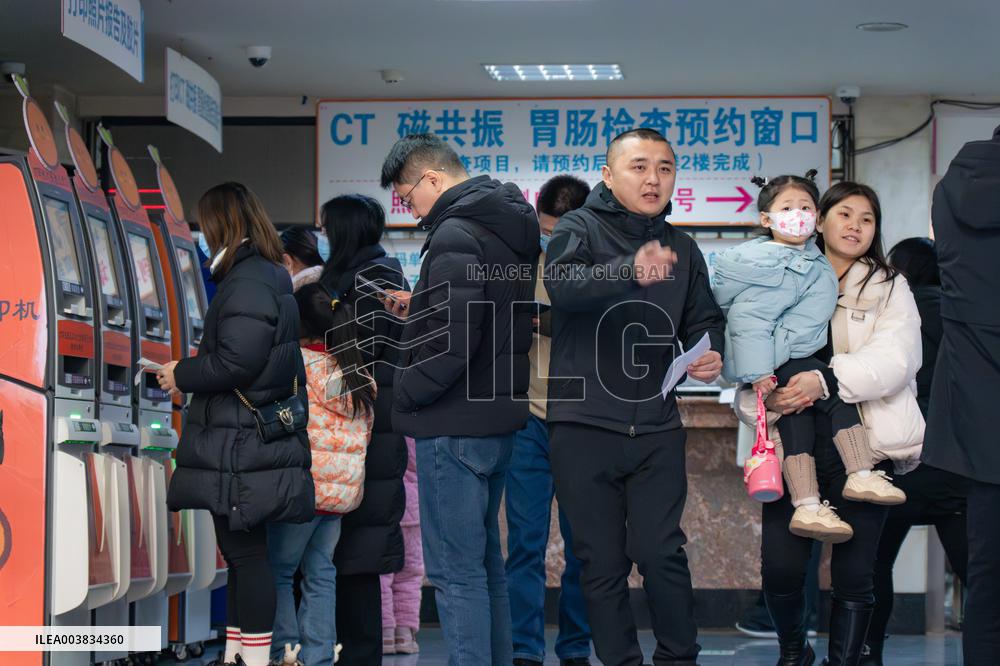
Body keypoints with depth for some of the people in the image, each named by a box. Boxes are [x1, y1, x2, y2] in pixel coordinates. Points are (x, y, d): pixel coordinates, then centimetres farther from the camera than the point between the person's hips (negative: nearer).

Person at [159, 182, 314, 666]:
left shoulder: (247, 282, -15)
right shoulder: (268, 276, 16)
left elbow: (236, 363, -23)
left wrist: (181, 375, -8)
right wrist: (189, 372, 16)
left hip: (240, 448, -10)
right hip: (249, 444, 10)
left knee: (244, 551, -6)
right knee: (240, 550, 14)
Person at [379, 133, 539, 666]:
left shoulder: (456, 234, -18)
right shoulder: (511, 229, 12)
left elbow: (453, 342, -25)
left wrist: (405, 393, -10)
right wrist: (419, 307, 15)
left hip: (454, 427, -10)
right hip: (501, 418, 10)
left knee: (456, 572, -5)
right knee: (485, 561, 19)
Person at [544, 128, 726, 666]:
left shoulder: (681, 248, 13)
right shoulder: (579, 229, -3)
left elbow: (703, 320, 18)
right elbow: (561, 283, -24)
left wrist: (711, 353, -7)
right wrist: (630, 272, -43)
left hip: (657, 429, 3)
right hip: (584, 427, -3)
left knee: (661, 554, -3)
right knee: (603, 563, 5)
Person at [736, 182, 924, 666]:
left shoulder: (888, 289, 8)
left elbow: (894, 357, -8)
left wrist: (827, 380, -22)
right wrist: (759, 397, -16)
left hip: (862, 445, -1)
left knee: (854, 572, -2)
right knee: (780, 567, -5)